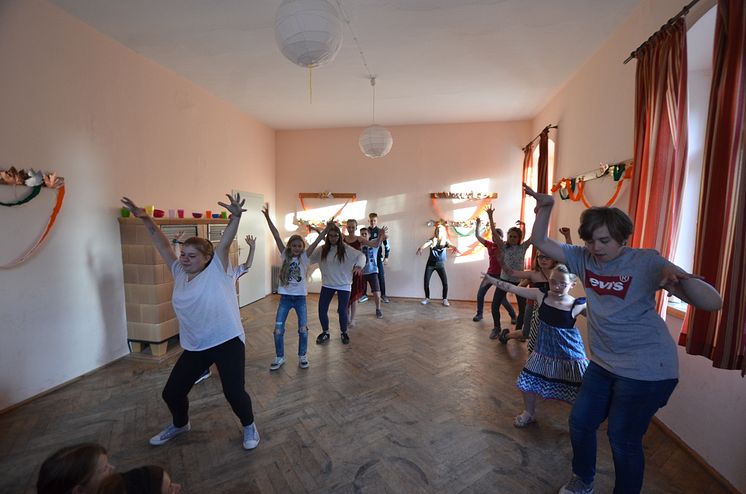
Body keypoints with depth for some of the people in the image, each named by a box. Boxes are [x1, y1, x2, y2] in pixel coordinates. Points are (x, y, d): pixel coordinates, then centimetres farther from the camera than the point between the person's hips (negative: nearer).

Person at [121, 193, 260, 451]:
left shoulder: (217, 270, -9)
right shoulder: (179, 273, 6)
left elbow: (225, 242, -23)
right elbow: (163, 245, 9)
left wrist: (235, 216, -37)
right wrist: (146, 219, 2)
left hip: (227, 341, -6)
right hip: (194, 347, 6)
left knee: (234, 392, -2)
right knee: (171, 392, 16)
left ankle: (249, 426, 29)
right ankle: (180, 424, 49)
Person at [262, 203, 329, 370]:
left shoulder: (305, 256, -4)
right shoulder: (285, 255, -2)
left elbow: (317, 240, -13)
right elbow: (276, 236, -9)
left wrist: (328, 227, -21)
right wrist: (268, 218, -14)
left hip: (300, 297, -1)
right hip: (285, 297, 1)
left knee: (303, 329, 3)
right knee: (278, 329, 4)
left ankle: (302, 356, 24)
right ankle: (279, 357, 24)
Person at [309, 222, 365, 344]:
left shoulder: (346, 249, -10)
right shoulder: (322, 249, -2)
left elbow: (361, 255, -11)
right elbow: (310, 258, -3)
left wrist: (359, 265, -30)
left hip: (344, 285, -2)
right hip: (327, 285, 3)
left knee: (342, 311, 1)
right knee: (322, 310, 3)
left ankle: (344, 332, 29)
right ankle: (325, 333, 28)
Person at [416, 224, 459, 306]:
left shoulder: (445, 241, -2)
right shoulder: (432, 240, -3)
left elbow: (450, 245, -22)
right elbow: (426, 244, -23)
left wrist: (455, 248, -47)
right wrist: (420, 248, -47)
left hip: (440, 264, 0)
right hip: (430, 263, 0)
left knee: (445, 282, -7)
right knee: (426, 282, 0)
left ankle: (445, 299, 10)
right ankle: (427, 298, 18)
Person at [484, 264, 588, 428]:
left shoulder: (578, 306, -17)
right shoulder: (541, 295, -10)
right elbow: (513, 288, -7)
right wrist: (490, 279, -5)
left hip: (569, 356, -3)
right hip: (543, 352, 4)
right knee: (527, 383, 16)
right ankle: (529, 414, 43)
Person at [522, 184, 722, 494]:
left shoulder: (646, 262, -15)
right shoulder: (583, 258, -3)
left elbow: (713, 303, -19)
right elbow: (541, 242, -2)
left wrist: (682, 278, -40)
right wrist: (545, 207, -15)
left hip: (646, 369, -5)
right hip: (603, 363, 6)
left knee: (623, 439, 7)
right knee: (580, 422, 16)